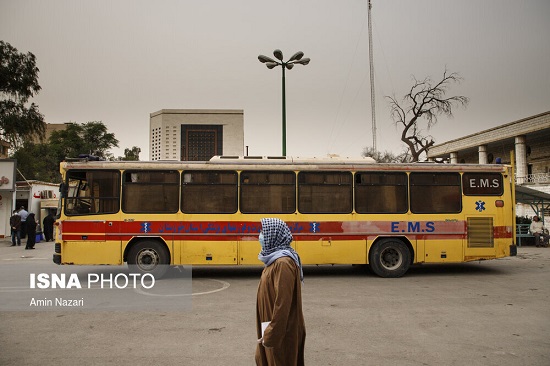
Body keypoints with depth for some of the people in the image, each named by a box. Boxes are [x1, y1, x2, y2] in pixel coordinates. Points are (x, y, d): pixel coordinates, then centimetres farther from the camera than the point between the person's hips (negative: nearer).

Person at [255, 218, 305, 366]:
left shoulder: (283, 263, -23)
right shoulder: (275, 259, 8)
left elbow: (283, 303, -26)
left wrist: (271, 335, -21)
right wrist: (267, 332, 18)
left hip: (281, 332, -9)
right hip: (273, 328, 9)